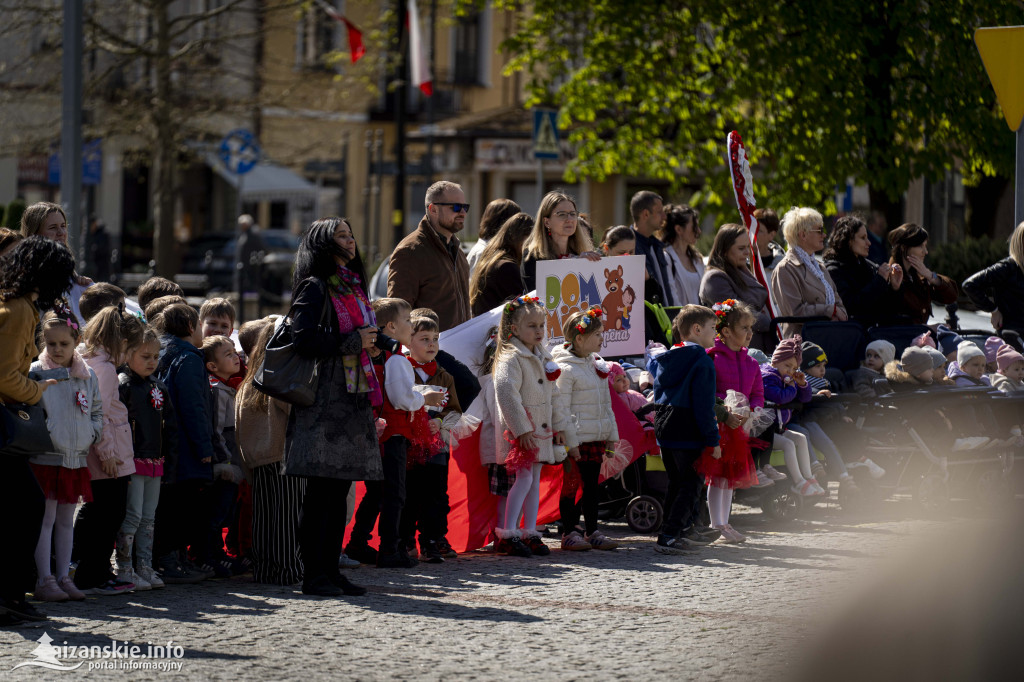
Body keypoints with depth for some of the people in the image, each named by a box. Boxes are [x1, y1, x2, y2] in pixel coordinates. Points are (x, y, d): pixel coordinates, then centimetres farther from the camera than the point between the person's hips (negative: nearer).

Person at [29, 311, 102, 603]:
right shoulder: (35, 373, -6)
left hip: (76, 459, 5)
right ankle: (44, 580, -4)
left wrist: (91, 434, 1)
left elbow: (97, 412, 17)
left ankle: (63, 577, 16)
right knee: (45, 518, -6)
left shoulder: (87, 376, 8)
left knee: (66, 520, 11)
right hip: (45, 458, -5)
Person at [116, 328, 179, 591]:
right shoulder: (122, 385, -9)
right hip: (132, 461, -8)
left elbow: (169, 423, 21)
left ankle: (144, 567, 16)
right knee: (132, 516, -8)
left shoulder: (159, 388, 14)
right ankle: (124, 569, -3)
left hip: (155, 461, 8)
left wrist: (168, 451, 10)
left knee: (149, 518, 11)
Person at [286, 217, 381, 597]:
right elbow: (303, 339, -17)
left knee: (340, 490, 9)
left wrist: (371, 341, 11)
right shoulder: (315, 287, -6)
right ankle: (314, 575, -5)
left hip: (352, 400, 8)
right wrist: (353, 342, -13)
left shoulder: (353, 288, 20)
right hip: (324, 400, -8)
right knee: (321, 491, -7)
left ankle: (331, 569, 13)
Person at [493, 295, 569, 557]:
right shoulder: (511, 358, -13)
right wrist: (522, 430, -23)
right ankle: (508, 534, -12)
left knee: (535, 479, 9)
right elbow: (506, 394, -21)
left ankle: (530, 532, 14)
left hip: (542, 431, 8)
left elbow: (554, 395, 21)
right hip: (521, 431, -8)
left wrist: (559, 426, 15)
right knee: (524, 477, -13)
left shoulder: (543, 358, 15)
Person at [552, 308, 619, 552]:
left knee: (592, 485, 11)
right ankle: (569, 533, 4)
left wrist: (612, 435, 17)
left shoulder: (598, 364, 13)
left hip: (596, 438, 7)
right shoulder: (566, 369, -12)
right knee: (571, 484, -2)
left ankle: (592, 531, 18)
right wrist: (570, 442, -16)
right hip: (576, 439, -7)